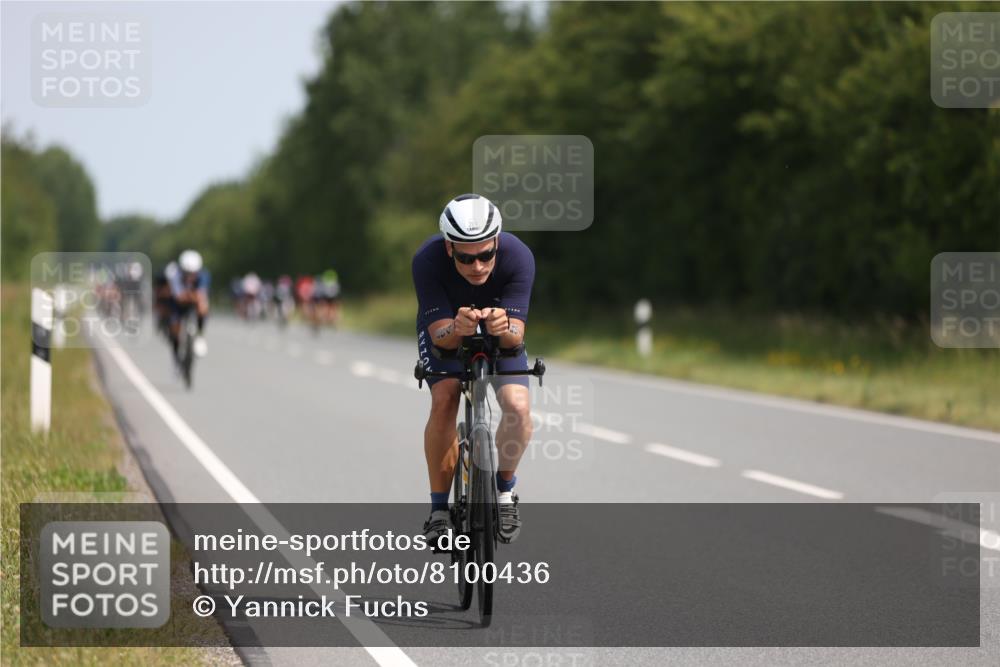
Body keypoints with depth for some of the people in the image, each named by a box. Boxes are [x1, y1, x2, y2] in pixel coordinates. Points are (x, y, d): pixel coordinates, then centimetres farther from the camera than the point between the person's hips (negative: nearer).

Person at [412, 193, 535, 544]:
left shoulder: (518, 256, -34)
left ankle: (504, 490, 5)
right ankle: (439, 509, -12)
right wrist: (457, 328, -57)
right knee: (444, 401, -25)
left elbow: (516, 336, -35)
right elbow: (441, 335, -34)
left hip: (500, 337, 1)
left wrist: (503, 328, -58)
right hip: (444, 331, -1)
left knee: (518, 407, -22)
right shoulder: (427, 260, -35)